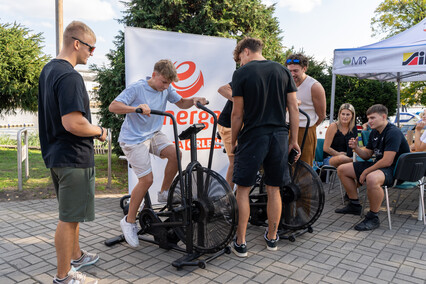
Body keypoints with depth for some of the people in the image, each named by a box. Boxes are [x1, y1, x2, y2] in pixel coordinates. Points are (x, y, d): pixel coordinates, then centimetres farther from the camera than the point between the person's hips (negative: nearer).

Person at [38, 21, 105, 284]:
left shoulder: (48, 70, 12)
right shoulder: (70, 76, -21)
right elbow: (72, 123, -29)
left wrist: (91, 128, 15)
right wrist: (100, 131, -12)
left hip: (56, 154, 10)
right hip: (74, 157, -10)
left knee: (71, 213, 23)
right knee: (69, 218, 2)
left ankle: (76, 256, 40)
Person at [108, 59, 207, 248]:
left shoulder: (166, 89, 2)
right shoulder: (136, 88, -16)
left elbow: (181, 103, 13)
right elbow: (113, 106, -23)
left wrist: (194, 100, -9)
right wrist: (137, 108, -40)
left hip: (153, 134, 6)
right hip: (133, 138, -6)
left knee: (175, 153, -22)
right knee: (146, 179, -12)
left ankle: (164, 194, 1)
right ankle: (129, 221, 7)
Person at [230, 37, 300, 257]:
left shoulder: (241, 74, -4)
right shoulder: (283, 71, 8)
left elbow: (237, 114, -5)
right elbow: (293, 108, 6)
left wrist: (233, 142, 6)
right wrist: (293, 139, 12)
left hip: (252, 137, -4)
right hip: (279, 137, 5)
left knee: (243, 190, 7)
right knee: (273, 190, 14)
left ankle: (240, 243, 13)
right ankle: (272, 238, 28)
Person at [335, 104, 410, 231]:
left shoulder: (393, 132, -20)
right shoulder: (375, 132, 9)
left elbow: (387, 161, -27)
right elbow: (367, 155, 15)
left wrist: (366, 172, -17)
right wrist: (356, 148, -6)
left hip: (394, 170, -10)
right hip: (378, 165, 10)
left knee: (372, 179, -44)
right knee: (342, 169, 8)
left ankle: (373, 217, -23)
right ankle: (354, 205, 17)